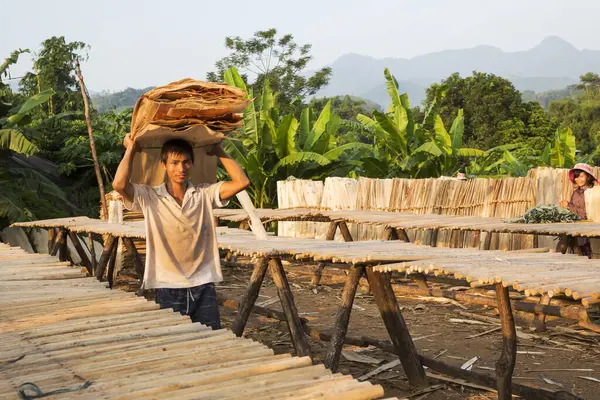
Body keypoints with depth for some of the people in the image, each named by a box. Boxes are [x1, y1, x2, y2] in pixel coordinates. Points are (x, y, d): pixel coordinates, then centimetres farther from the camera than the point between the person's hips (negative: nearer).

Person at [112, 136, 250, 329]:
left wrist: (219, 152, 1)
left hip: (203, 286, 2)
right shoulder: (150, 197, -3)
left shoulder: (205, 194, 2)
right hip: (168, 288, -1)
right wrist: (131, 150, -6)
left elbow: (242, 182, -8)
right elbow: (119, 184, -19)